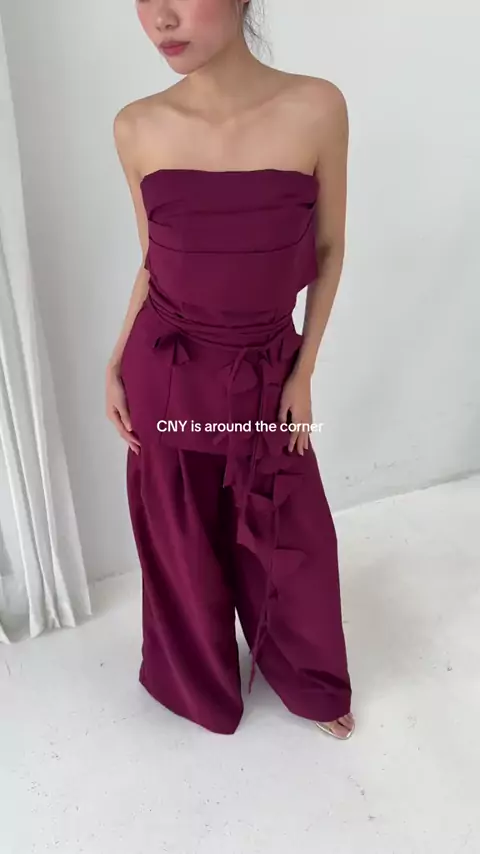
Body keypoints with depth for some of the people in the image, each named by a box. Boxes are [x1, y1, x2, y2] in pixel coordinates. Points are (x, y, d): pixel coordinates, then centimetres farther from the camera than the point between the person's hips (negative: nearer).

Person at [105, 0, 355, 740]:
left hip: (265, 374, 0)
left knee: (290, 539, 15)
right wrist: (116, 366, 1)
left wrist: (304, 372, -3)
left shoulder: (316, 109, -11)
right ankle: (202, 684, 47)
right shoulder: (137, 128, -7)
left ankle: (310, 681, 47)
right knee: (181, 539, 16)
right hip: (164, 373, 1)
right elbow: (153, 263, 5)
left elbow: (328, 251, -1)